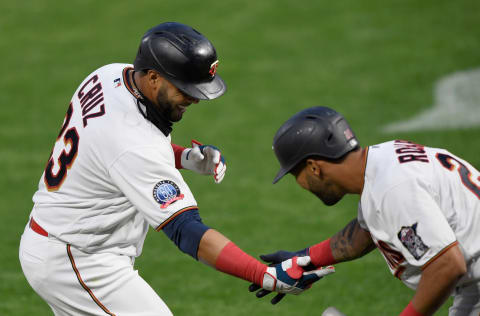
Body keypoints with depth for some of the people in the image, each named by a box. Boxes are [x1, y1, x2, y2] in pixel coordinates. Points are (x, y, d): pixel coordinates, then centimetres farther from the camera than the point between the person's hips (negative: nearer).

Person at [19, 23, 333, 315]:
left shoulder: (109, 76, -5)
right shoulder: (136, 147, -31)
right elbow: (186, 232, -35)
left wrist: (185, 156, -2)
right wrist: (268, 277, -42)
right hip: (80, 262, -10)